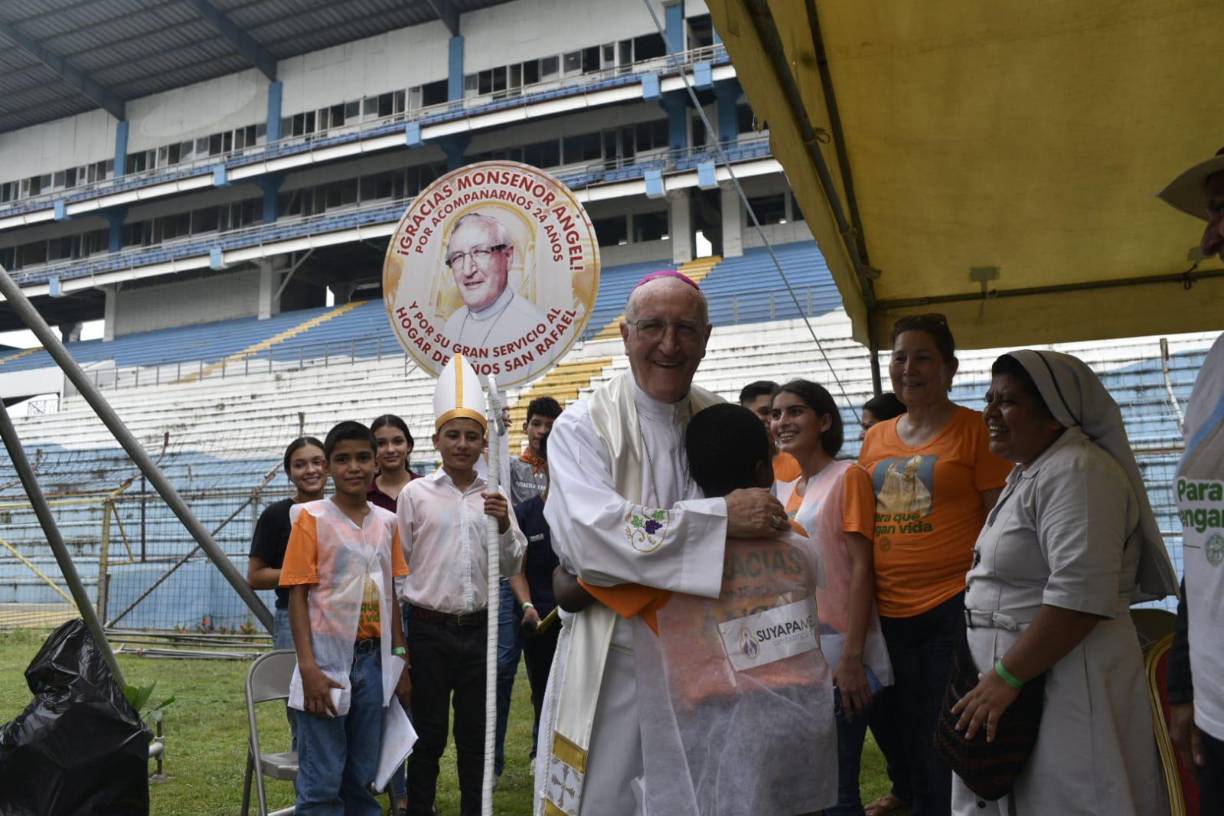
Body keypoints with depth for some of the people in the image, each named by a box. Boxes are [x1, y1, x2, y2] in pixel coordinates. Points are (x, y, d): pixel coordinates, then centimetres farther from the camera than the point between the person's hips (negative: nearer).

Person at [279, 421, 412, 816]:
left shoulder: (386, 521, 8)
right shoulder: (311, 517, -4)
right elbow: (297, 596, -7)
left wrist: (400, 659, 10)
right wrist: (308, 669, -14)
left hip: (374, 660, 4)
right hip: (328, 660, -4)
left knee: (363, 778, 13)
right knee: (322, 783, 0)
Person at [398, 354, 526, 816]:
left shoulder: (495, 497, 3)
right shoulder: (416, 493, -3)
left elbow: (512, 567, 5)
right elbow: (398, 566, 4)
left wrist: (504, 526, -13)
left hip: (479, 627, 2)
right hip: (430, 630, -2)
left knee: (475, 734, 13)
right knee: (428, 734, 9)